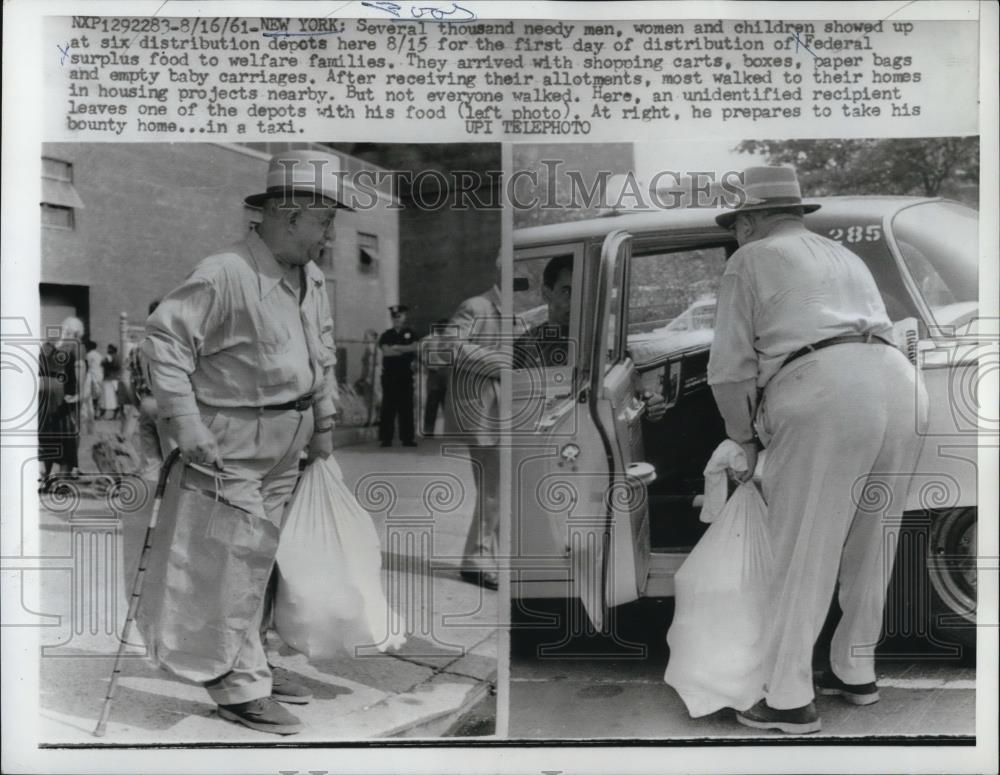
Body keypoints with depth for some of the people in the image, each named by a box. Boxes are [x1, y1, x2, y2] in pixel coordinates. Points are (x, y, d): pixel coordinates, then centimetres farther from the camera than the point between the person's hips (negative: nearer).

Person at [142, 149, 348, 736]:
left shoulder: (313, 276, 8)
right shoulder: (225, 275, -20)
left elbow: (324, 349, 20)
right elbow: (164, 337, -22)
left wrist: (325, 420, 16)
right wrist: (187, 426, -25)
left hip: (288, 444, 8)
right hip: (232, 444, -8)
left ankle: (253, 662, 31)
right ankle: (241, 688, 6)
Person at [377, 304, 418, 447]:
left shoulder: (410, 334, 11)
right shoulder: (386, 335, 8)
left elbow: (415, 348, -5)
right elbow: (386, 351, -6)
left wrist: (396, 347, -8)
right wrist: (405, 350, -5)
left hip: (405, 374, 1)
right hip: (389, 374, -1)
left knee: (406, 406, 0)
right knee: (388, 407, -3)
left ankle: (407, 438, 4)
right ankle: (386, 438, 0)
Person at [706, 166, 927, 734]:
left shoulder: (749, 263, 13)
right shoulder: (847, 260, 32)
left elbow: (731, 369, 6)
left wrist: (745, 441, 20)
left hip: (823, 400, -7)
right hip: (902, 389, 7)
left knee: (803, 556, 2)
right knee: (871, 548, 19)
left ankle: (790, 701, 7)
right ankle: (856, 673, 31)